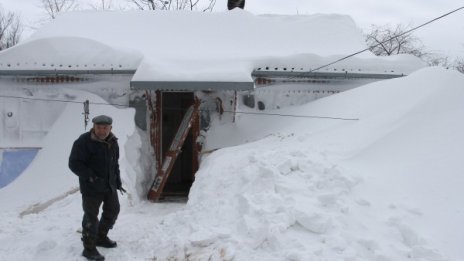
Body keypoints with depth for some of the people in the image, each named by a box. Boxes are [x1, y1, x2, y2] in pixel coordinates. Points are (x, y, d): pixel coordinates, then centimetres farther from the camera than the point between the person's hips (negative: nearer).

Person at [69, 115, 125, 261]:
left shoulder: (113, 142, 6)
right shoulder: (83, 142, -18)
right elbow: (74, 163, -18)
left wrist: (118, 182, 15)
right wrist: (90, 176, -28)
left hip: (110, 185, 8)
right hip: (91, 187, -8)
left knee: (113, 210, 19)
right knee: (91, 216, -1)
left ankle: (101, 237, 39)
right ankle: (89, 248, 13)